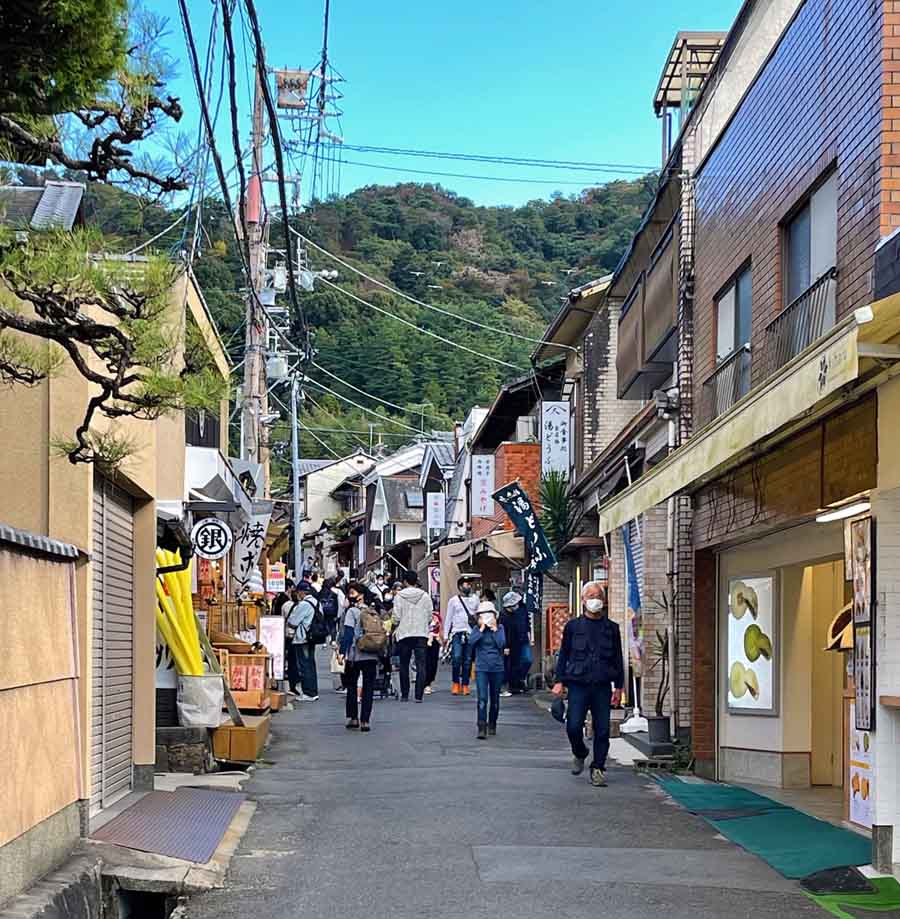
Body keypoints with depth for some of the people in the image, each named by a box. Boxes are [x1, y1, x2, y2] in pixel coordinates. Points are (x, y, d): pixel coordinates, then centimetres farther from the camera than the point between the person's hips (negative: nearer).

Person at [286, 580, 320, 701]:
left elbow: (292, 622, -16)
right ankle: (313, 692, 20)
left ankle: (308, 693, -1)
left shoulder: (303, 604, -18)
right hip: (311, 638, 9)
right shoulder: (315, 602, 9)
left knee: (304, 666, -2)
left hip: (302, 640, -9)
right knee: (311, 665, 15)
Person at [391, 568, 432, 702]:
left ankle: (404, 695, 13)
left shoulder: (399, 596, -4)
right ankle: (419, 695, -7)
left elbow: (396, 617, -5)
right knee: (421, 665, 0)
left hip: (404, 634, -1)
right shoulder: (425, 596, 2)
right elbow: (429, 616, 3)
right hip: (421, 633, 1)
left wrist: (396, 625, 15)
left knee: (404, 665, 10)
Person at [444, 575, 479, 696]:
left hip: (471, 634, 2)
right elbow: (448, 618, 8)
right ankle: (456, 683, 1)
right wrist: (445, 635, 4)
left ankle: (465, 684, 9)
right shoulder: (453, 600, 6)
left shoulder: (475, 600, 12)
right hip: (457, 633, -2)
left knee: (468, 660, 2)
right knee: (457, 657, -13)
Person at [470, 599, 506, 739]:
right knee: (482, 698, -13)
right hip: (481, 668, -1)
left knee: (494, 699, 12)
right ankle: (482, 728, -16)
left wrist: (494, 630, -11)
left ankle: (492, 725, 28)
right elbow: (471, 641, -14)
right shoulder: (477, 629, 2)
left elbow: (502, 644, -11)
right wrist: (482, 629, -14)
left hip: (497, 668, 1)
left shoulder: (499, 628, 2)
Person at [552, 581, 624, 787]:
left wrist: (618, 686, 9)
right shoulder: (573, 626, 7)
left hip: (602, 686, 1)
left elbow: (618, 659, 14)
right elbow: (563, 654, 11)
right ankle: (580, 754, 20)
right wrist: (559, 681, 4)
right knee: (573, 726, -9)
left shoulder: (611, 628, 10)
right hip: (578, 685, -1)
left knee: (602, 730, -1)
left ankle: (598, 769, 11)